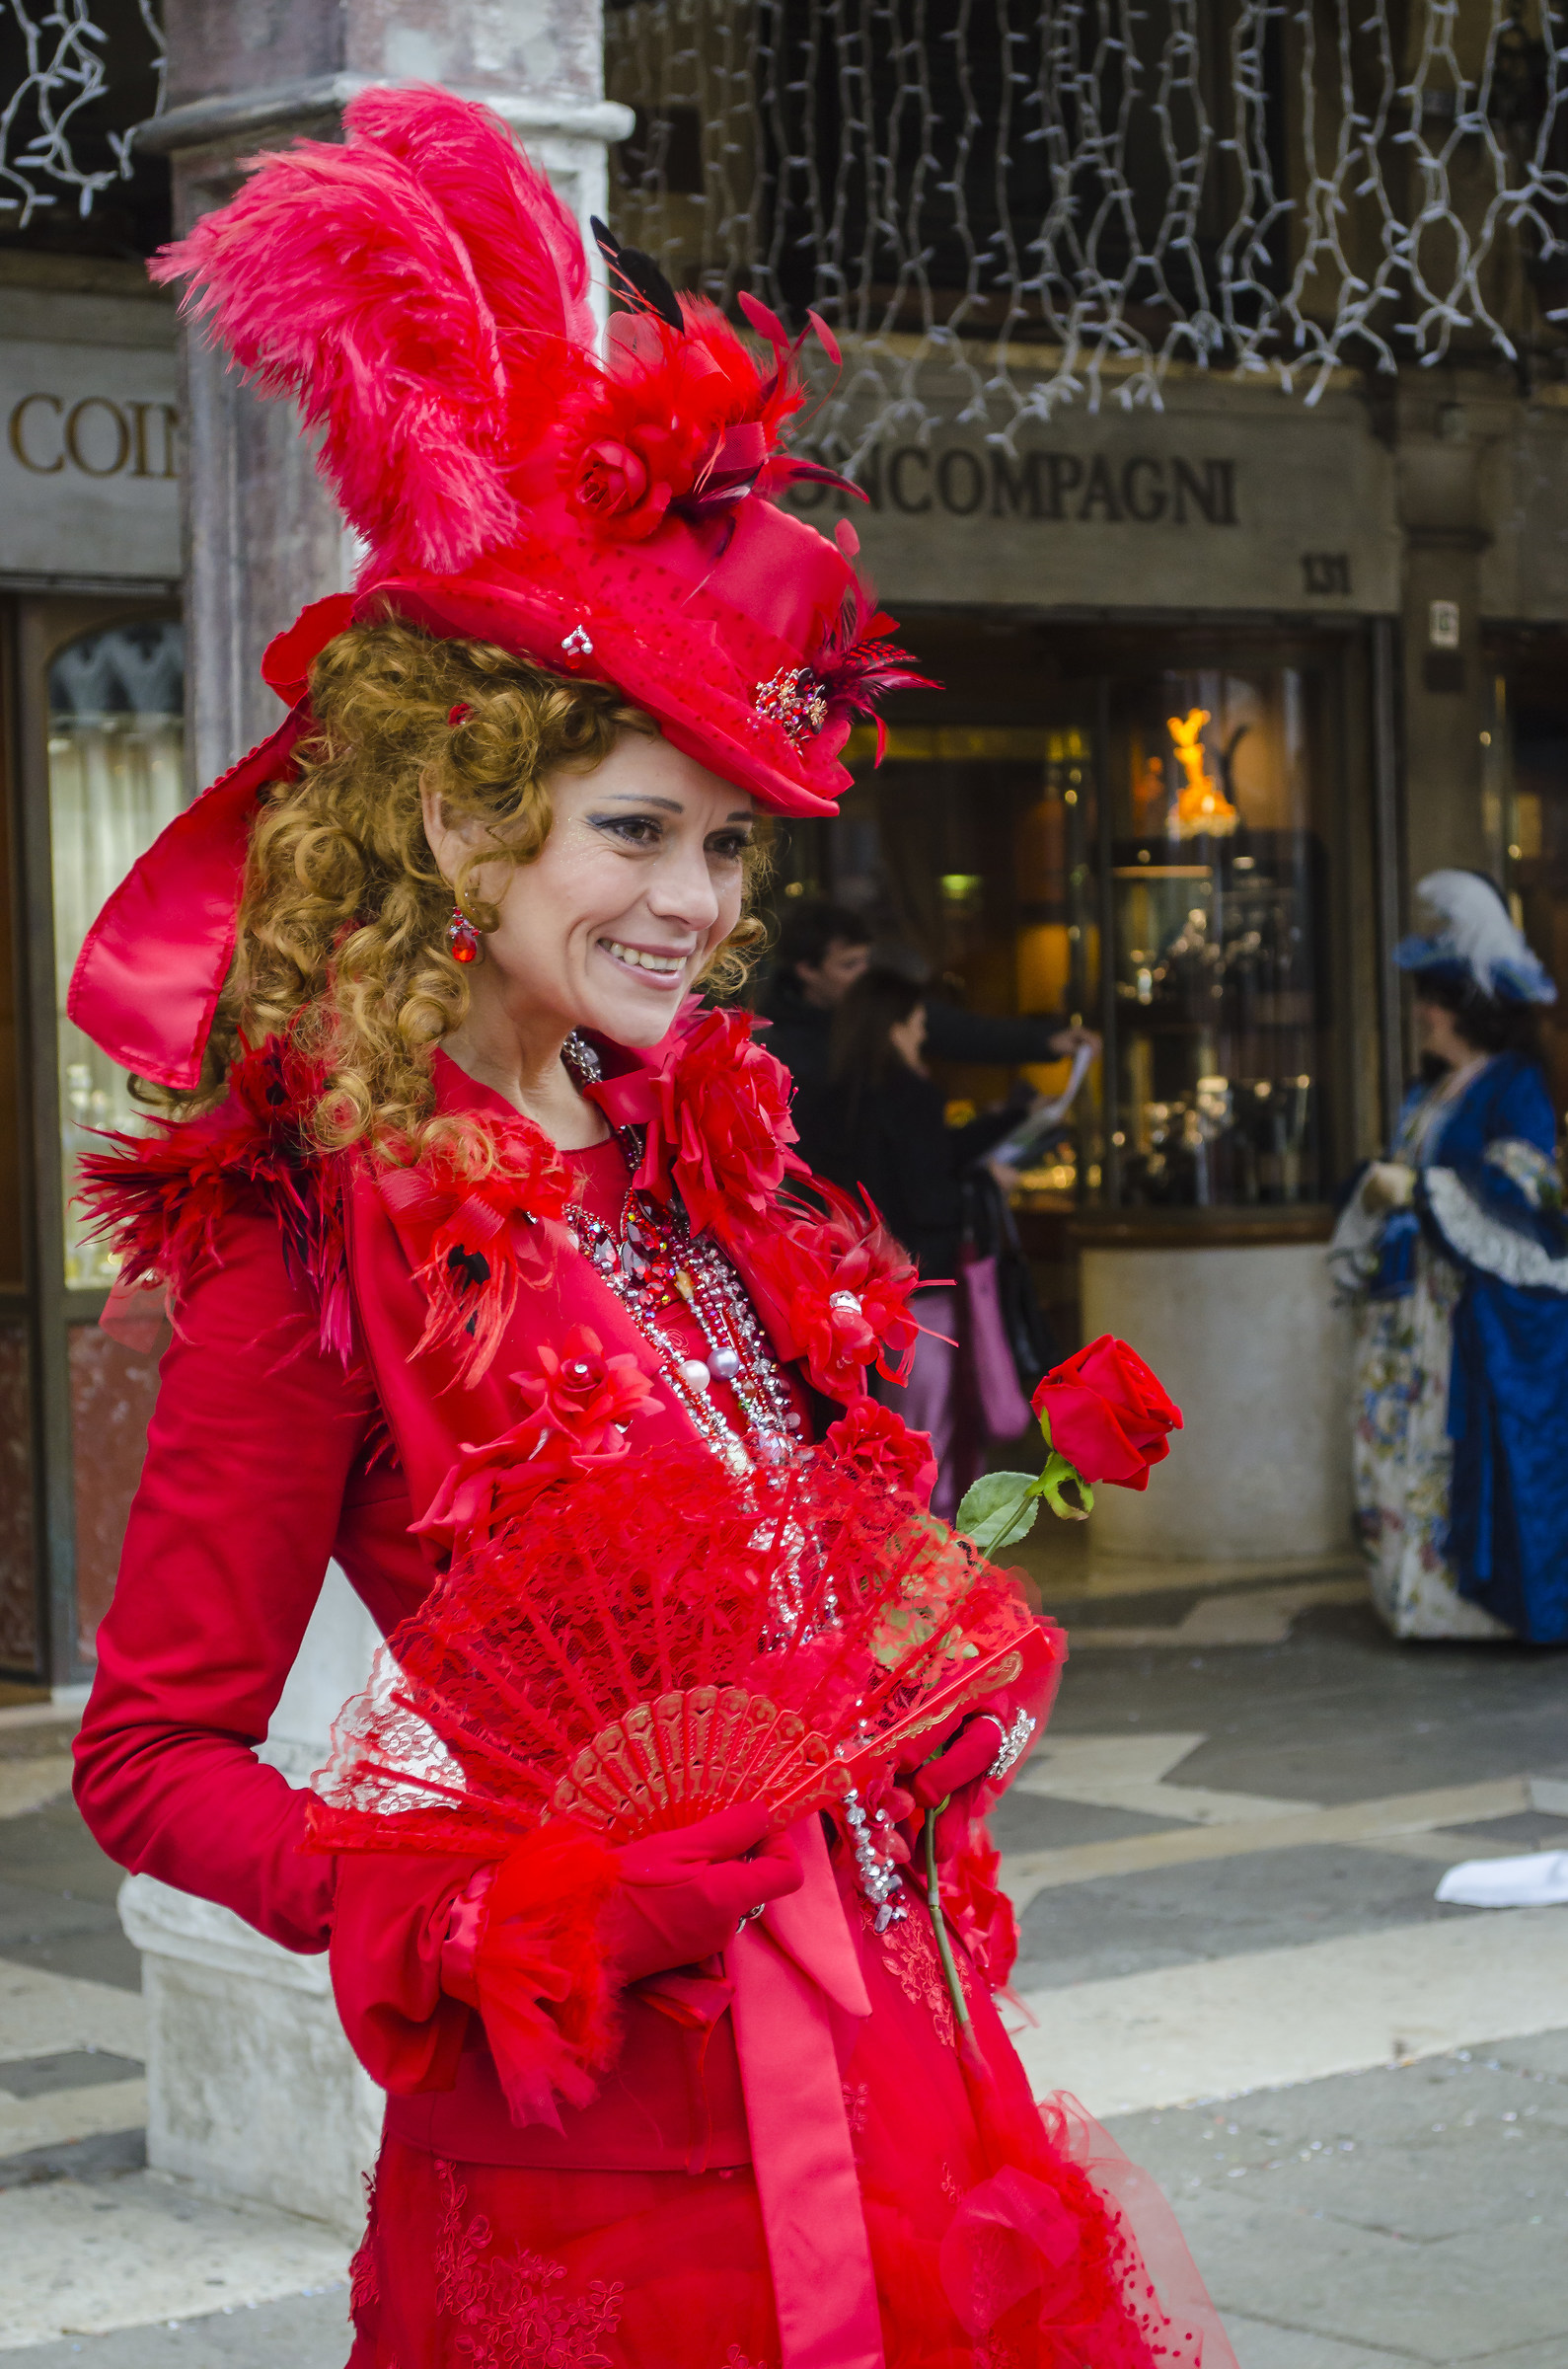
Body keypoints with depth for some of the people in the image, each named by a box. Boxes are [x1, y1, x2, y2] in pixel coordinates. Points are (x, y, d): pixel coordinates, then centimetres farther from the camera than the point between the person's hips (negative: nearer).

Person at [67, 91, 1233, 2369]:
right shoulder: (325, 1237, -12)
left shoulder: (699, 1159, 8)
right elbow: (151, 1754, -11)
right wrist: (504, 1920, -22)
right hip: (600, 2121, -7)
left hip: (872, 2058, 7)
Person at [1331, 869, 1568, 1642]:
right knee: (1406, 1445, 6)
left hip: (1483, 1311, -8)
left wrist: (1419, 1189, -18)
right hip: (1415, 1304, 9)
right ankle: (1418, 1590, 10)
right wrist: (1378, 1185, 1)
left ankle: (1490, 1593, -3)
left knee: (1475, 1453, -9)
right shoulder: (1429, 1092, 18)